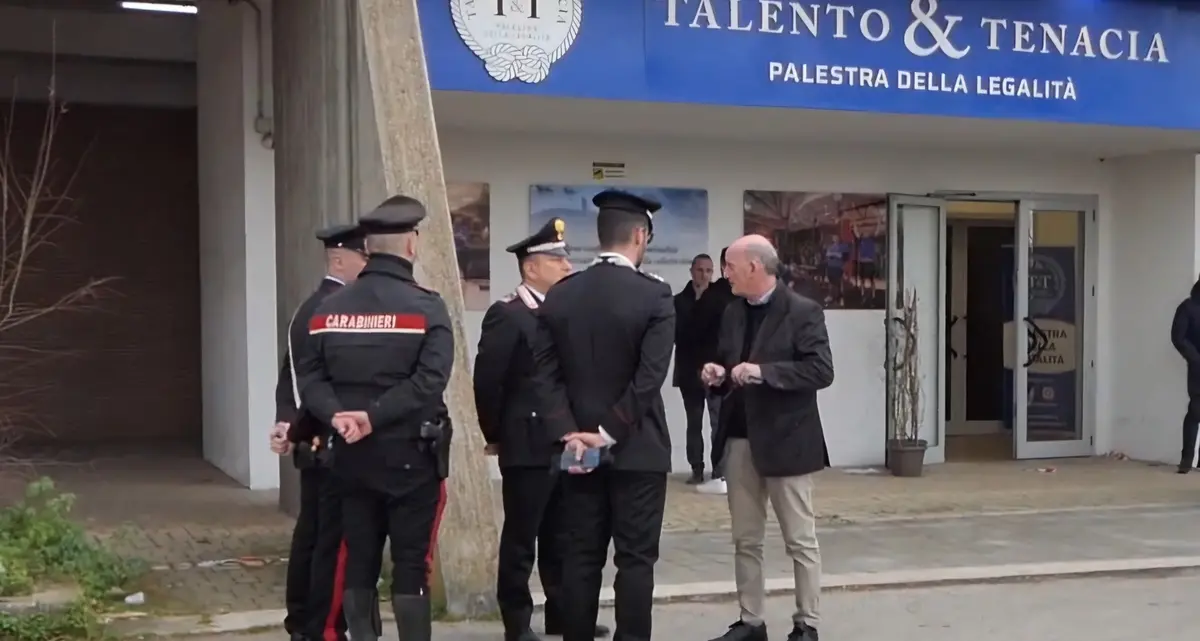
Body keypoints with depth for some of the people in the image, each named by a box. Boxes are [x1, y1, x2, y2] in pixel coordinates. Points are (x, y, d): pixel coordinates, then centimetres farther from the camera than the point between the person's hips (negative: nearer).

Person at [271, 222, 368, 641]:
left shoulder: (306, 309, 15)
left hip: (312, 444, 10)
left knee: (310, 534, 15)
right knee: (336, 540, -5)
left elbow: (290, 374, 11)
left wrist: (287, 422, 2)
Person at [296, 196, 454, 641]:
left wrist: (336, 415, -13)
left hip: (352, 455, 4)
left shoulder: (329, 308, 5)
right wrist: (374, 415, -20)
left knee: (358, 559, 11)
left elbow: (310, 375, -1)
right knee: (412, 563, 2)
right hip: (411, 455, -4)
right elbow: (429, 380, -21)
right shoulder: (426, 307, -10)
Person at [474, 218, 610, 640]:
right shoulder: (507, 314, -11)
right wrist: (496, 436, -6)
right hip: (528, 446, -7)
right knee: (521, 538, 3)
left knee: (561, 538, 14)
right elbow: (487, 381, -13)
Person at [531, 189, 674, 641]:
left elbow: (546, 373, -2)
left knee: (580, 558, 9)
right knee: (635, 560, 2)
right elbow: (649, 378, -18)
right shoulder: (655, 295, -10)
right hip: (637, 449, -4)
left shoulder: (559, 295, 3)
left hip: (578, 448, 4)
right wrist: (609, 434, -14)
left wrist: (569, 433, -7)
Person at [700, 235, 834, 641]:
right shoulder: (733, 314, 11)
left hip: (785, 440, -6)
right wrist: (718, 373, -3)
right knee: (745, 540, 11)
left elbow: (821, 371, -17)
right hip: (739, 440, 7)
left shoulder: (803, 311, -9)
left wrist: (764, 372, -25)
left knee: (800, 540, 4)